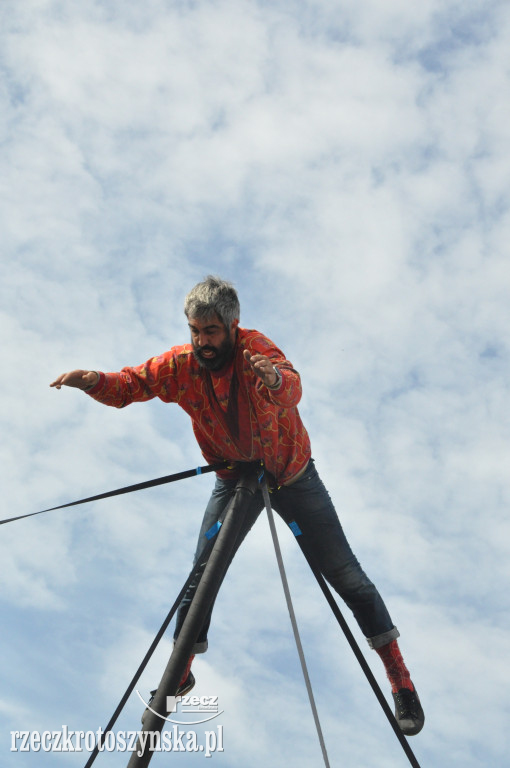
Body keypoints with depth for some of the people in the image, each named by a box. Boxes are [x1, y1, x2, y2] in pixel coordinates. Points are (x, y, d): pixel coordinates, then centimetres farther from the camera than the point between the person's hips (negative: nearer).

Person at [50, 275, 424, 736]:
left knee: (344, 573, -1)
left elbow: (293, 387, -45)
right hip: (234, 478, 3)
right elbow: (127, 387, -13)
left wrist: (276, 379, -70)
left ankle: (399, 675, 14)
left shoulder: (254, 347, -27)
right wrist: (94, 380, -36)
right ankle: (181, 672, 25)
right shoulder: (181, 364, -15)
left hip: (292, 475, -3)